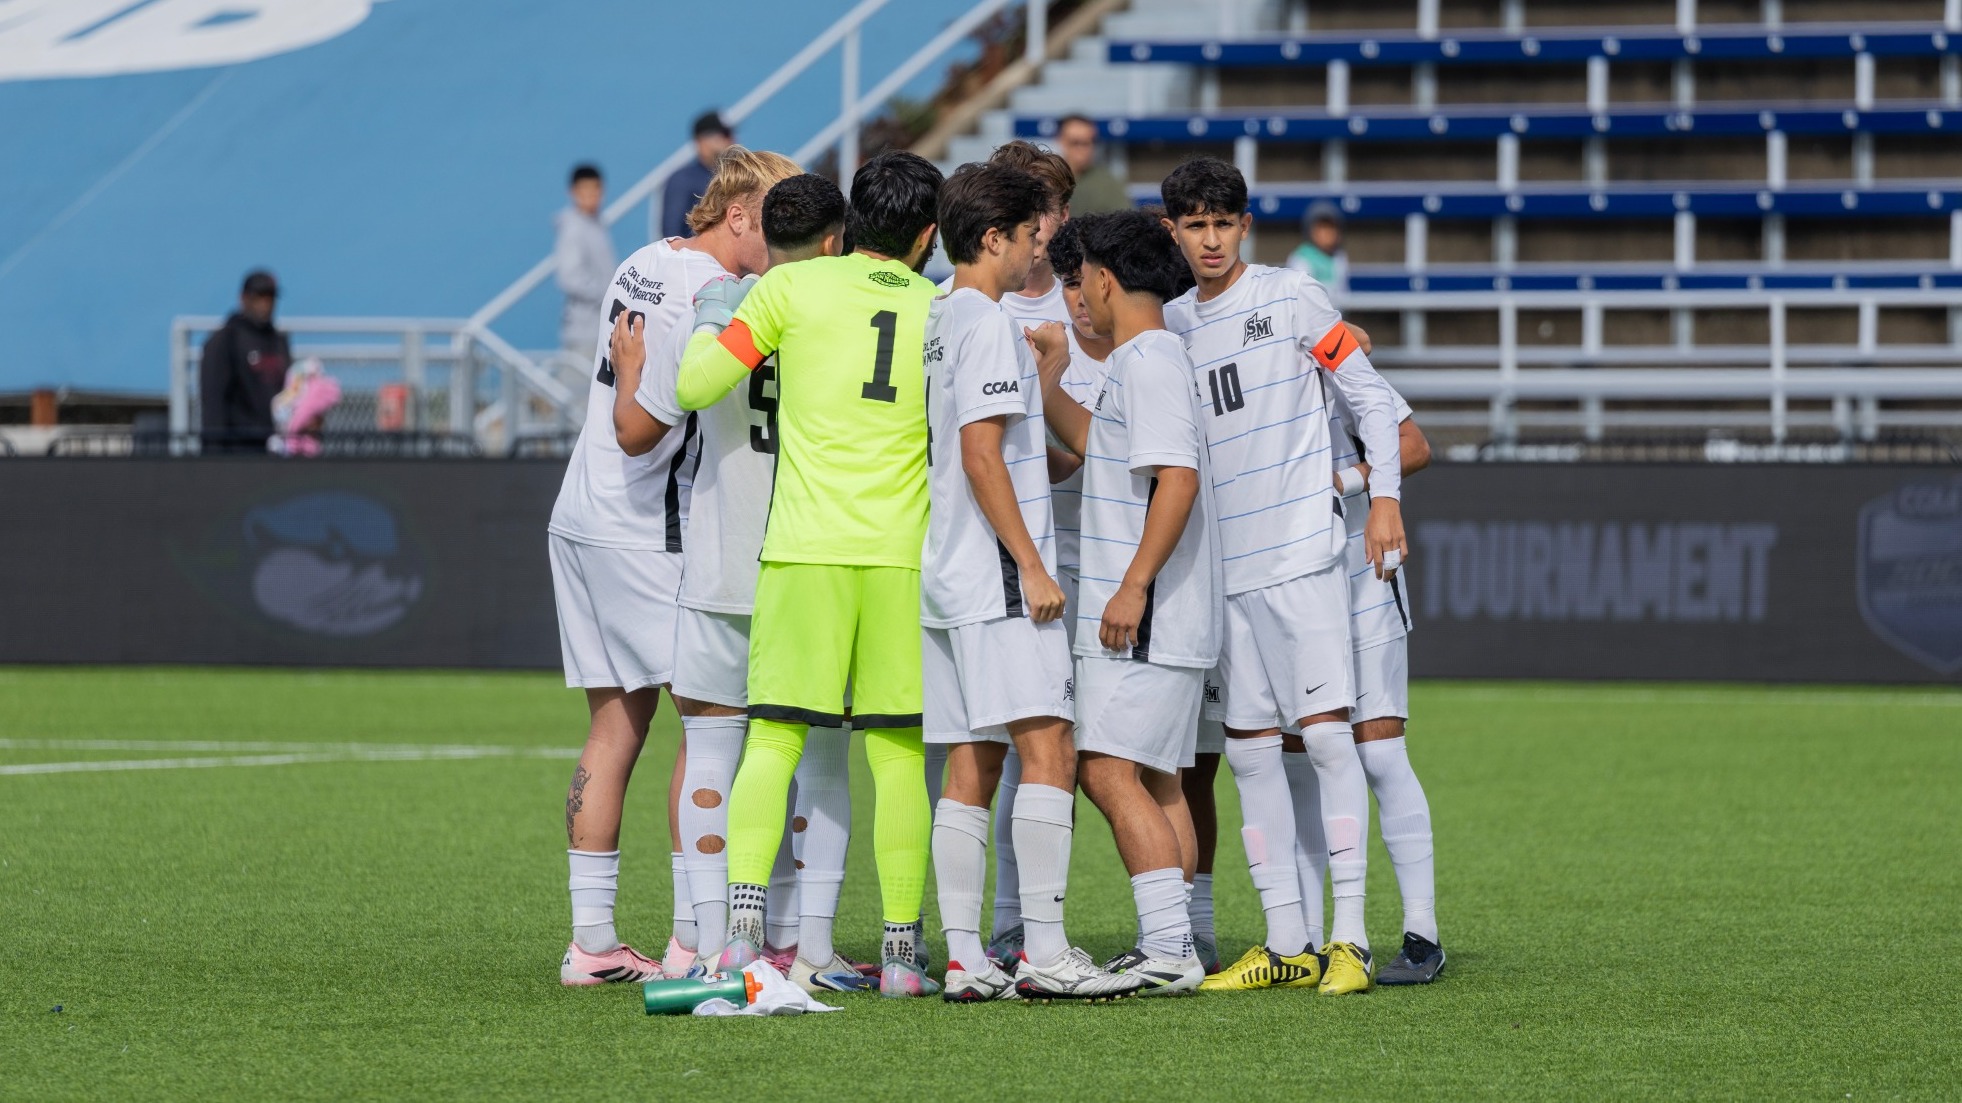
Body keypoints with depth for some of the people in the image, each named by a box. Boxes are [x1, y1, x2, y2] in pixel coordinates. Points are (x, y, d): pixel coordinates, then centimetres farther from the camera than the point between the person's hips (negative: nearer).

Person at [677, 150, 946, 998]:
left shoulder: (792, 288, 1)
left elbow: (696, 386, 0)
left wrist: (706, 334, 20)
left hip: (803, 549, -1)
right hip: (905, 554, 1)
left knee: (773, 738, 2)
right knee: (898, 752, 5)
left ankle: (744, 921, -10)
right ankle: (902, 945, 3)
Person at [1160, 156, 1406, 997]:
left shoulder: (1293, 299, 0)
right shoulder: (1168, 327, 13)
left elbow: (1370, 396, 1)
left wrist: (1384, 498, -6)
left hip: (1301, 549, -5)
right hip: (1219, 564, 5)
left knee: (1325, 730, -10)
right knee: (1249, 749, 4)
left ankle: (1349, 937, -10)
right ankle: (1285, 943, 8)